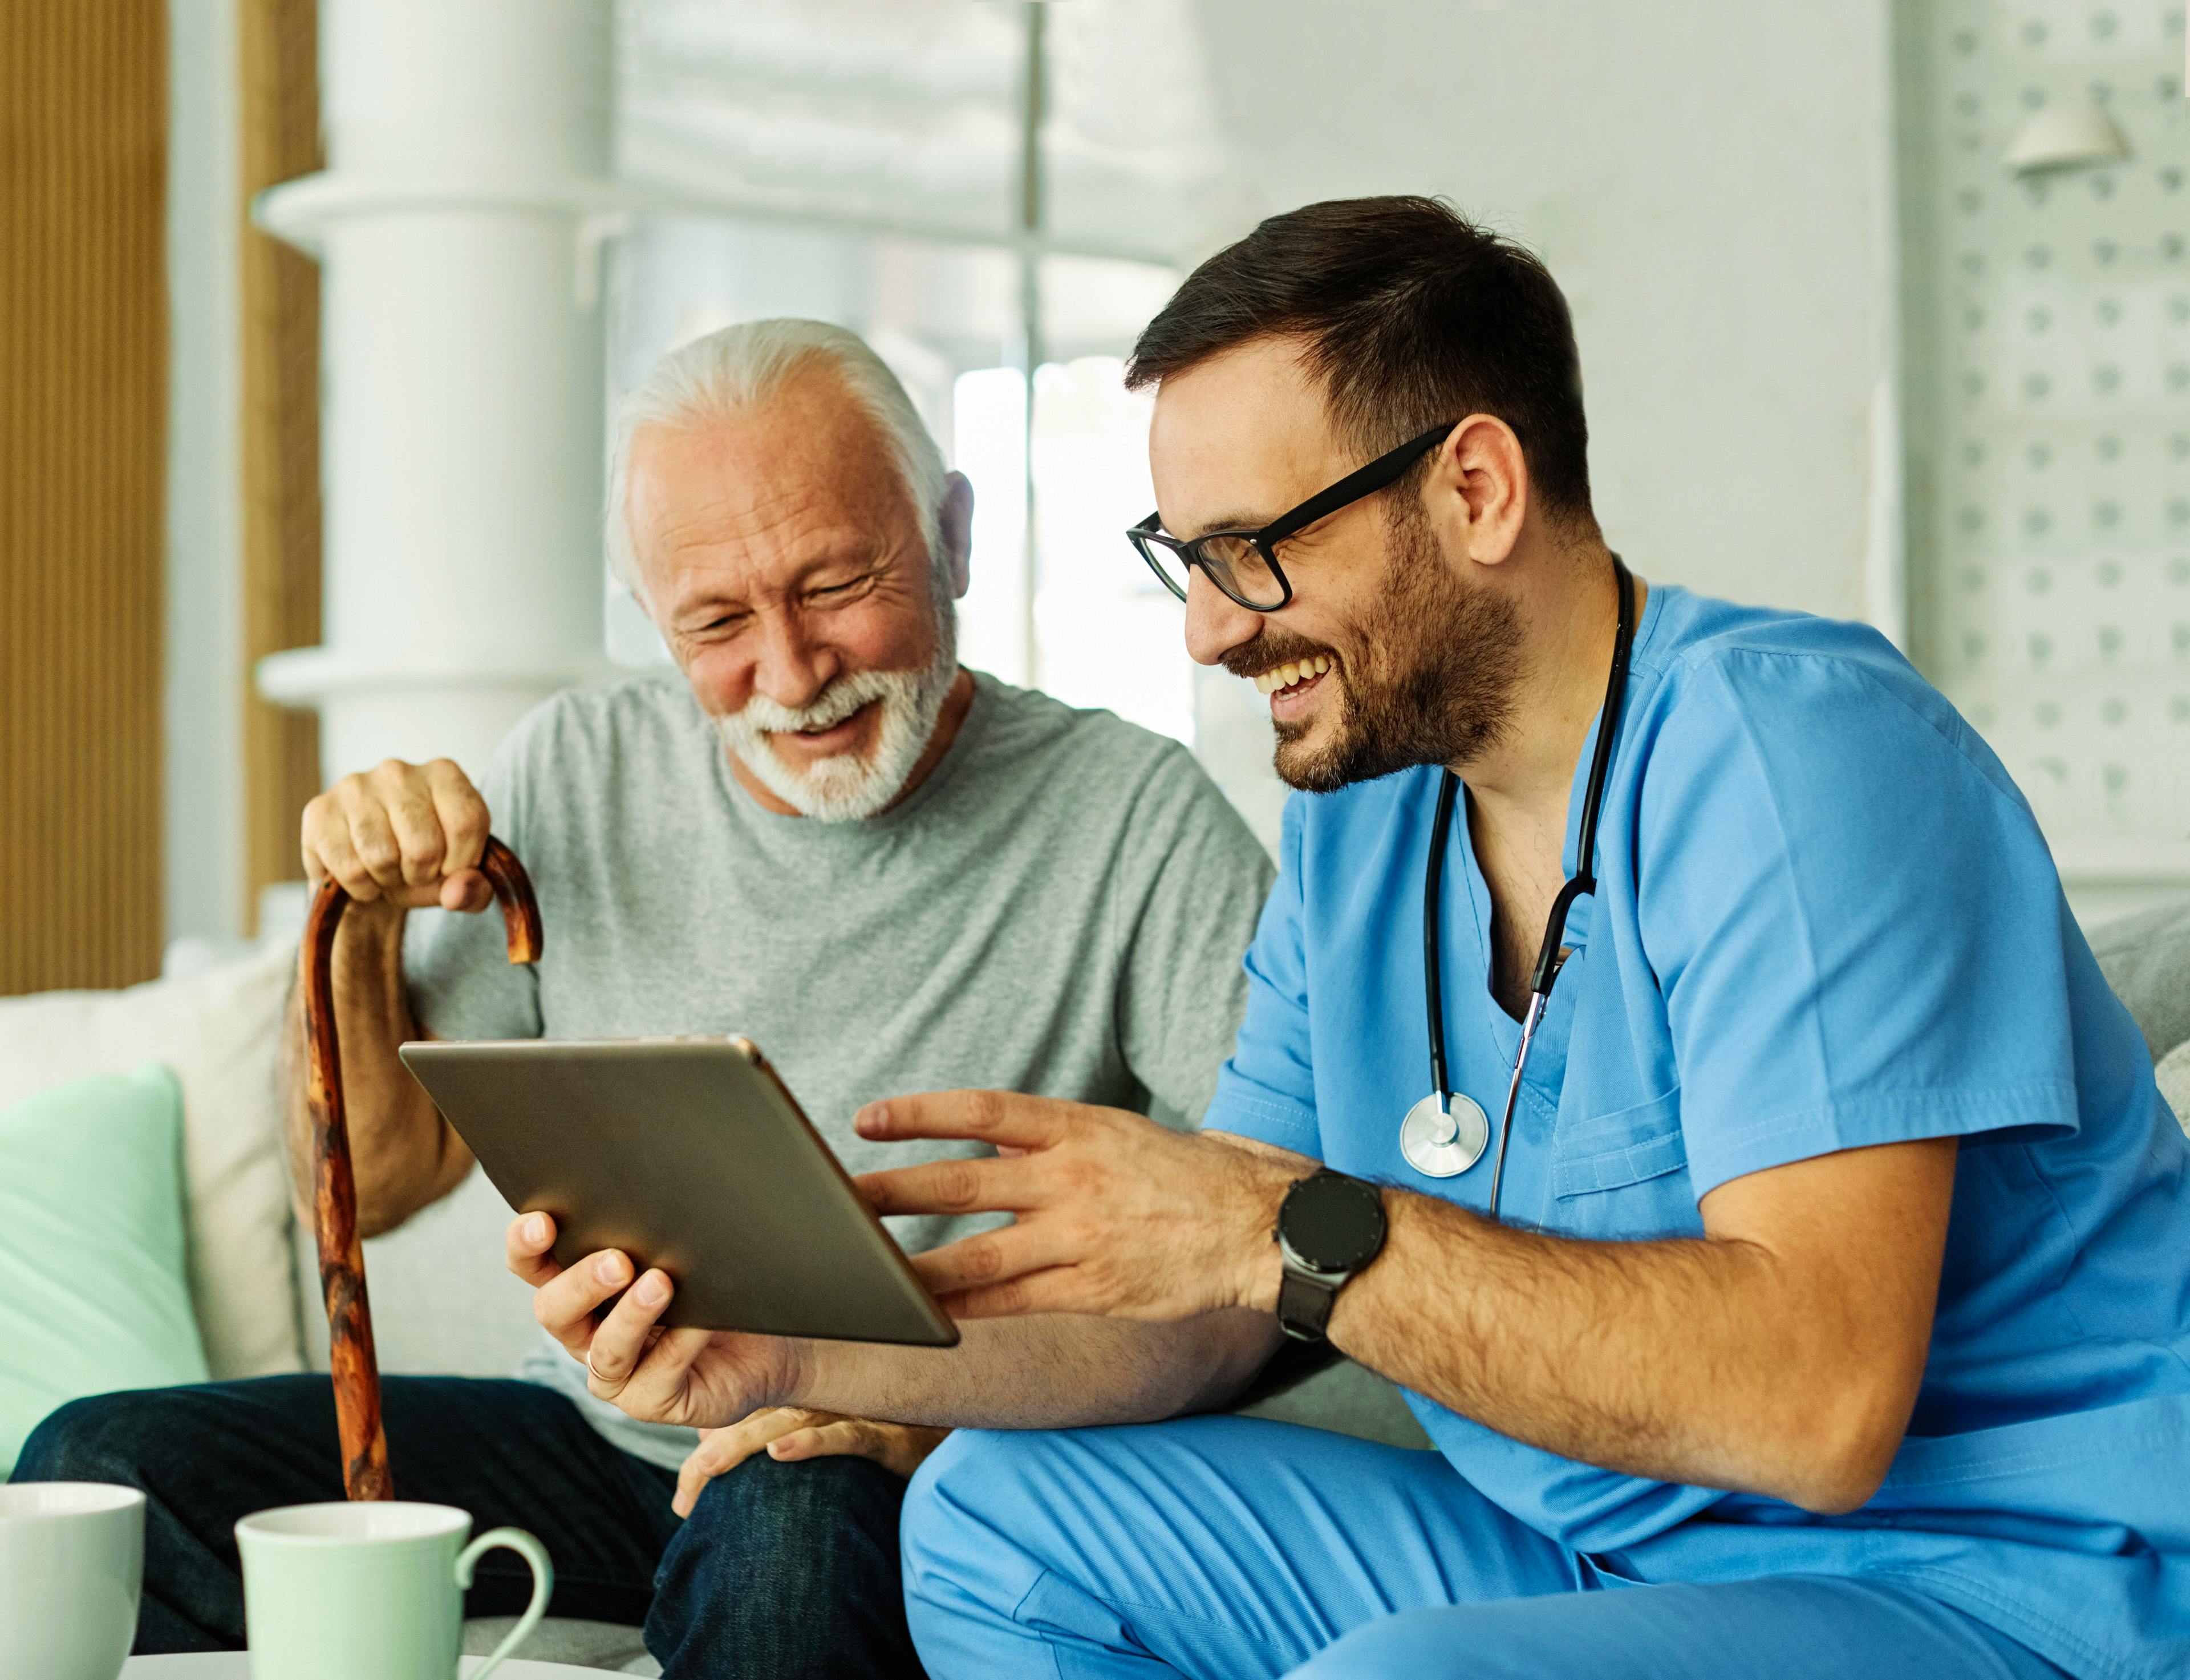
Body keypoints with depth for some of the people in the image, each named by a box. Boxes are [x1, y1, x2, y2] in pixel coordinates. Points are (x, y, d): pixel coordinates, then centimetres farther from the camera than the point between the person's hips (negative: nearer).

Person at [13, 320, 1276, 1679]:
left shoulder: (1135, 816, -10)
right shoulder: (578, 774, 5)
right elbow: (373, 1187, 11)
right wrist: (359, 930, -8)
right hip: (600, 1442, 4)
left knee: (782, 1526, -39)